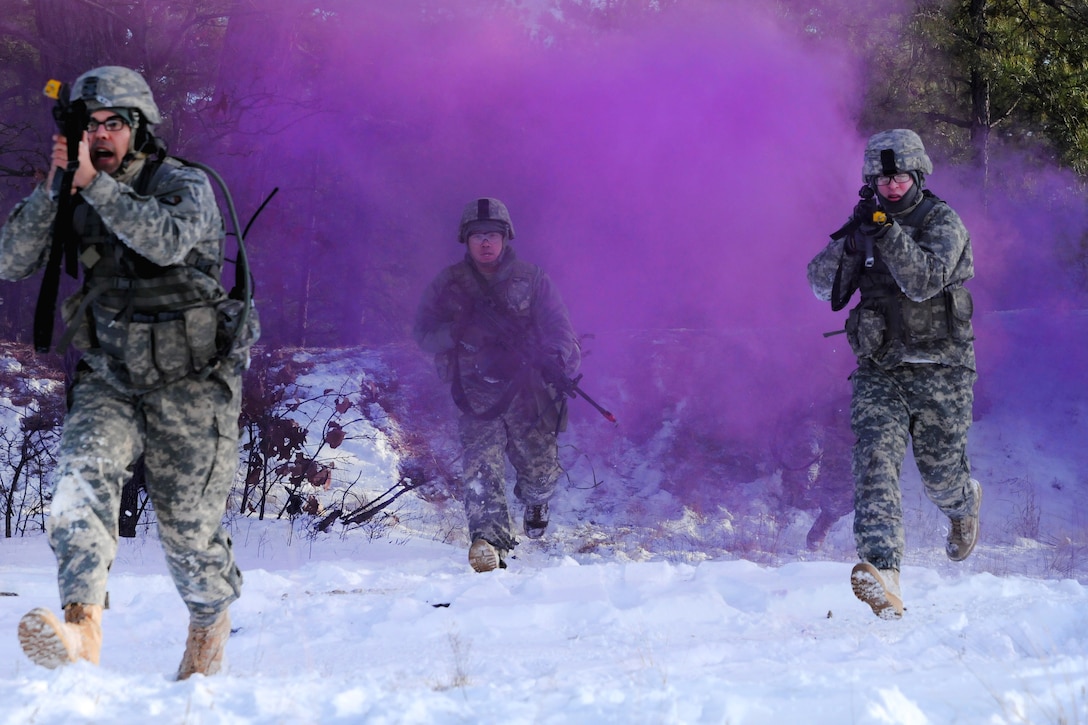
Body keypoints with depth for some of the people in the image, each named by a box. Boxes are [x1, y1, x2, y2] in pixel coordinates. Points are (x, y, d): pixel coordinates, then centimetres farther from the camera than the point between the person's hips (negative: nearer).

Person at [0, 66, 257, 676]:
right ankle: (82, 632, -38)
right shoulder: (76, 199, 6)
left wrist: (95, 183, -30)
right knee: (81, 483, -24)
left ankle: (212, 619, 35)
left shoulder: (186, 186, -9)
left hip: (189, 386, -3)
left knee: (188, 527, 3)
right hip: (109, 381, 3)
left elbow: (168, 240, -31)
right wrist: (54, 186, -15)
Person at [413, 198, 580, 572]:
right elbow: (423, 333, 9)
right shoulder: (449, 284, 8)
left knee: (540, 467, 8)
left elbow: (558, 327, 2)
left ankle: (535, 500, 44)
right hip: (476, 391, -1)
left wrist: (560, 361, -18)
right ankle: (489, 538, -30)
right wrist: (456, 332, -12)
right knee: (481, 462, -21)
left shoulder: (531, 280, 6)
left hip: (526, 389, 1)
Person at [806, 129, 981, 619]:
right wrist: (851, 240, -14)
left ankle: (965, 506, 50)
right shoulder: (868, 224, 8)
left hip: (938, 371, -3)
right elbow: (824, 286, 1)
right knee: (876, 462, -19)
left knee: (941, 474, 9)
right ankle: (882, 579, -33)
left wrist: (887, 230, -29)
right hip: (879, 371, 3)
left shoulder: (943, 222, -7)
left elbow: (925, 280, -24)